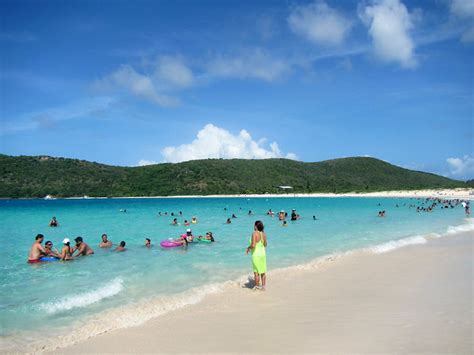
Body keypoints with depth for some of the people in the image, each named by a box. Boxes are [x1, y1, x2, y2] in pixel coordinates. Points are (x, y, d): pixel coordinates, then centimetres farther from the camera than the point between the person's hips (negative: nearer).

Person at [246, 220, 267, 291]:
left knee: (256, 272, 4)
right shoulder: (264, 234, 1)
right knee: (263, 271, 13)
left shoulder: (254, 234, -19)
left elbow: (253, 245, -26)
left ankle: (257, 286, 12)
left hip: (256, 255, -6)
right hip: (263, 254, 6)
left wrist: (248, 248, -7)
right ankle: (263, 286, 21)